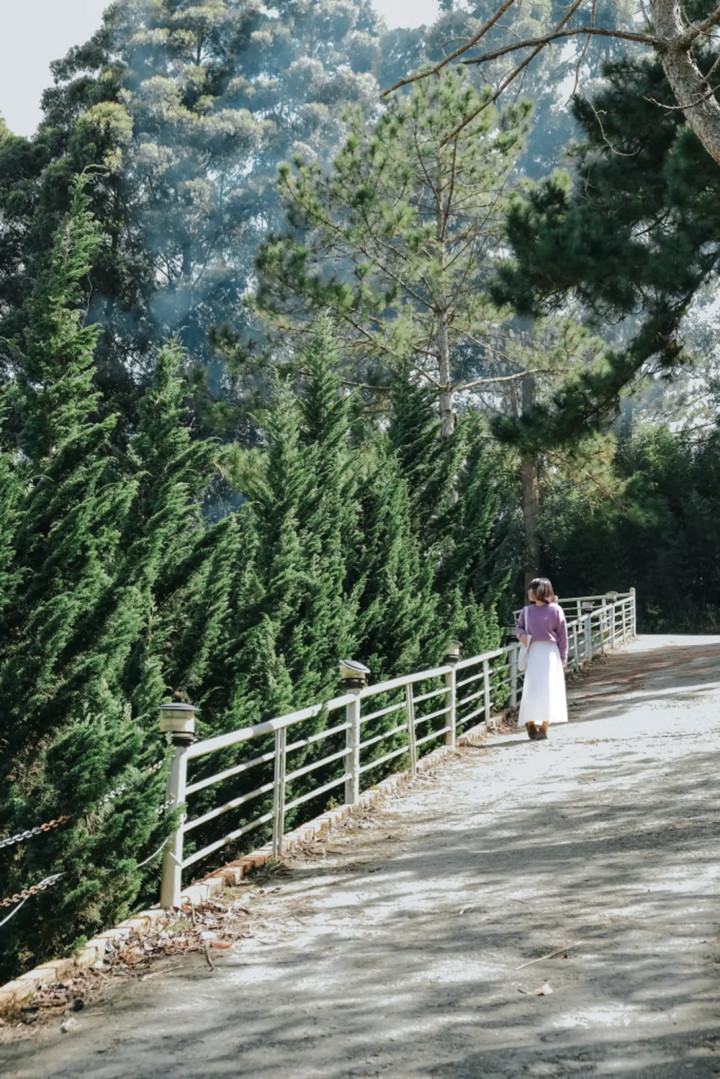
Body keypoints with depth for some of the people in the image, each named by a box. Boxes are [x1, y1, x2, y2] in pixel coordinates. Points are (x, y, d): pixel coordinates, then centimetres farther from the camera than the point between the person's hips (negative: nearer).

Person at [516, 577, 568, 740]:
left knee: (548, 689, -3)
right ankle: (531, 722, 8)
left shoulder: (555, 610, -3)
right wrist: (521, 634, -3)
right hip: (532, 653, 2)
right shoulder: (526, 611, 5)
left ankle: (544, 726, 2)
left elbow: (562, 634, 0)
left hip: (550, 653, -2)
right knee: (531, 689, -2)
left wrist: (563, 657, -1)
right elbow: (519, 626, 21)